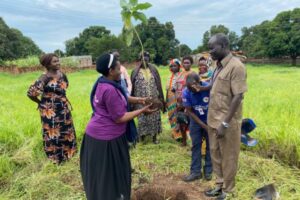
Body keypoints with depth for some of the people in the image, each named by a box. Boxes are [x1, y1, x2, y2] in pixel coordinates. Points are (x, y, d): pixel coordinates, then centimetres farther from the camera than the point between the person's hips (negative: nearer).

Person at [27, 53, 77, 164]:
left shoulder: (61, 74, -1)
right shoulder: (45, 77, -22)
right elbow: (31, 92, -25)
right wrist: (40, 102, -9)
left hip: (63, 108, 7)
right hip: (50, 110, -7)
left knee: (66, 130, 20)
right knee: (53, 132, 8)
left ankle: (66, 151, 42)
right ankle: (55, 155, 29)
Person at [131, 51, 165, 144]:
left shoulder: (154, 70, 5)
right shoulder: (135, 72, 0)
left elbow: (158, 85, 7)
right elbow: (132, 86, 0)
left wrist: (160, 97, 4)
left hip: (153, 99, 2)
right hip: (141, 100, -2)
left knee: (154, 117, 8)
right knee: (142, 118, 4)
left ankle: (154, 136, 21)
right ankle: (142, 135, 21)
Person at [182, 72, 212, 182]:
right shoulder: (186, 92, -24)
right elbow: (189, 111, -15)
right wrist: (203, 125, -16)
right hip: (196, 121, 1)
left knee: (210, 145, 7)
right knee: (196, 145, 4)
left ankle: (208, 170, 21)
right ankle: (195, 171, 14)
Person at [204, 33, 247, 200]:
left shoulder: (236, 66, -16)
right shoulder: (219, 66, 9)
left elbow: (238, 96, -19)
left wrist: (225, 123, -20)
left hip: (227, 122, -8)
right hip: (213, 120, 8)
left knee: (228, 157, 9)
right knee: (215, 153, 18)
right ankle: (220, 185, 36)